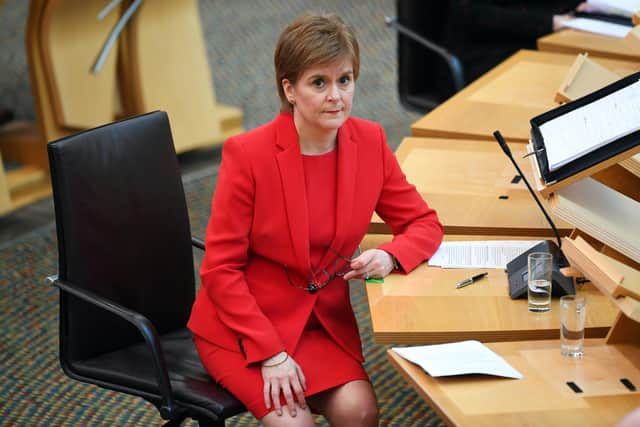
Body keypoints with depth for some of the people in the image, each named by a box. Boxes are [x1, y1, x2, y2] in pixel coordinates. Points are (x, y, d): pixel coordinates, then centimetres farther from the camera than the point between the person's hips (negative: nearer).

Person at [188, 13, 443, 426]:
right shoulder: (248, 154, -18)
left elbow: (425, 224, 5)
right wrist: (271, 354, -20)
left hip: (324, 319, 4)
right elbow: (221, 268, -14)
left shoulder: (369, 141, -5)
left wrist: (390, 256, -18)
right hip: (243, 323, -4)